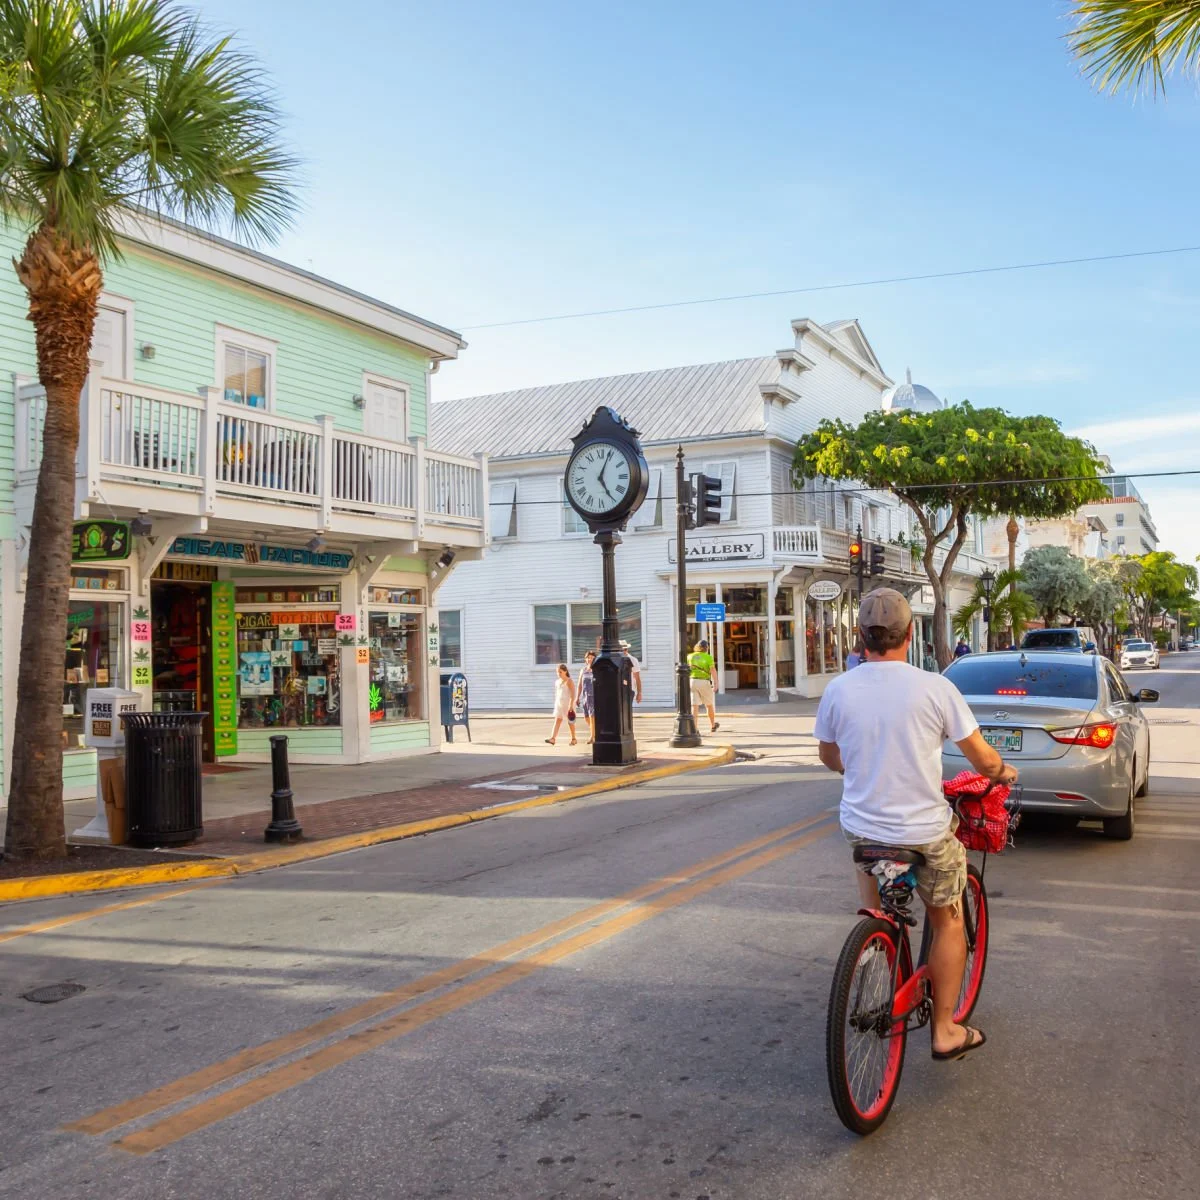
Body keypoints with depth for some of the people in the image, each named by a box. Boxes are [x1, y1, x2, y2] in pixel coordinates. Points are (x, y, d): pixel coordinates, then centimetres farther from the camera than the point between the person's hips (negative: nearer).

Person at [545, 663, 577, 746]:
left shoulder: (568, 681, -11)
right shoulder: (557, 681, 10)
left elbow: (573, 694, -16)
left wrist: (571, 705, -22)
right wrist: (556, 704, 18)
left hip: (568, 704, -6)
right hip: (559, 704, 6)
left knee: (570, 722, 5)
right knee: (557, 720, -6)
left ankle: (573, 738, 19)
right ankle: (553, 738, -16)